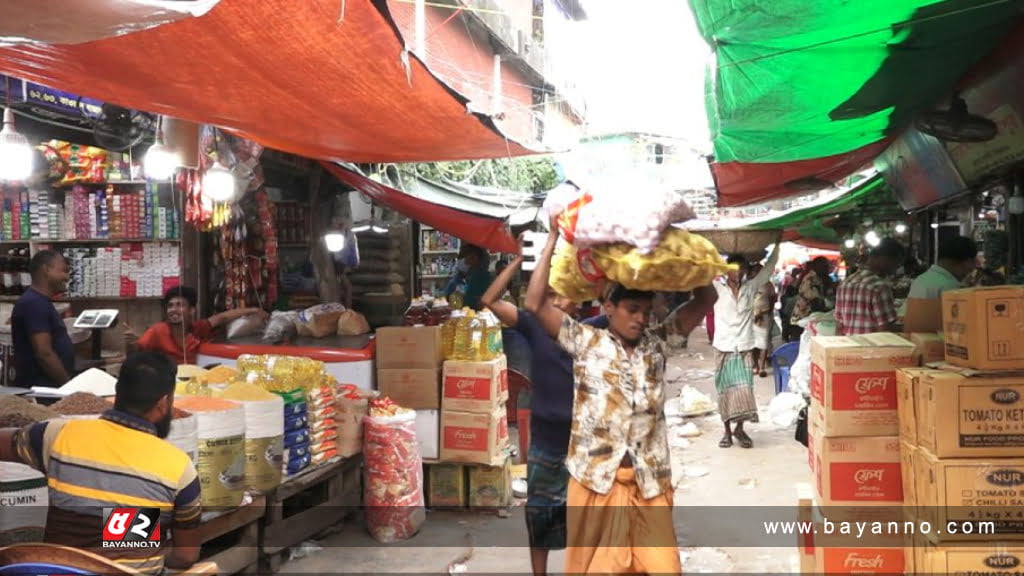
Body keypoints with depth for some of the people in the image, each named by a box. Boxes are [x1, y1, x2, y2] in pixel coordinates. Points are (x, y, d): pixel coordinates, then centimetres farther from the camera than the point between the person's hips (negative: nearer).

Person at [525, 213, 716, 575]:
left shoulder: (657, 344, 9)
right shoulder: (586, 342, 0)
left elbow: (706, 300, 11)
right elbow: (535, 304, -8)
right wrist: (553, 238, -6)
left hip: (649, 479, 2)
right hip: (596, 475, -2)